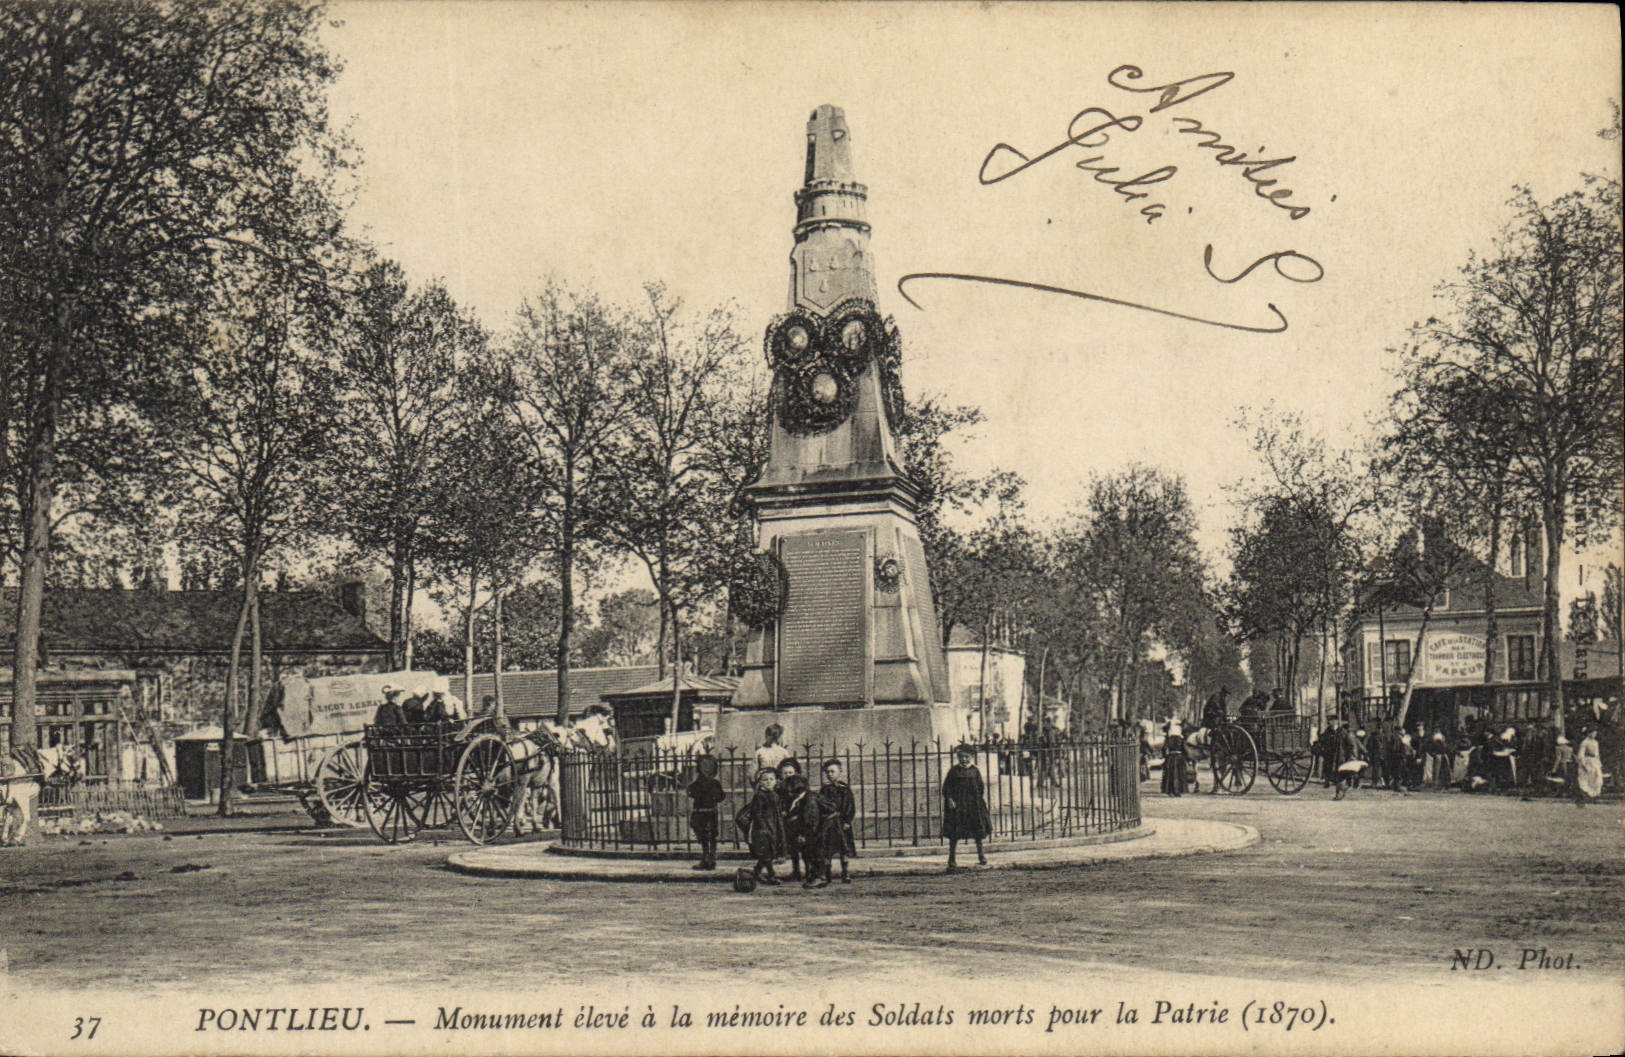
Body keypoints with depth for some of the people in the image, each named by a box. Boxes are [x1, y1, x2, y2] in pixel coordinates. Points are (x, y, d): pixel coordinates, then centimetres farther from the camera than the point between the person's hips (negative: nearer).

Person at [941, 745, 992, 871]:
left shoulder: (975, 771, 5)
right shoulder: (954, 771, -2)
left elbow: (981, 786, 12)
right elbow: (947, 786, -3)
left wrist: (982, 798, 2)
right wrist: (949, 799, -13)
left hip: (974, 803, 3)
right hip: (957, 804, -2)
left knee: (978, 832, 8)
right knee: (954, 834, -1)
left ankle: (981, 855, 24)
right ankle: (952, 859, 5)